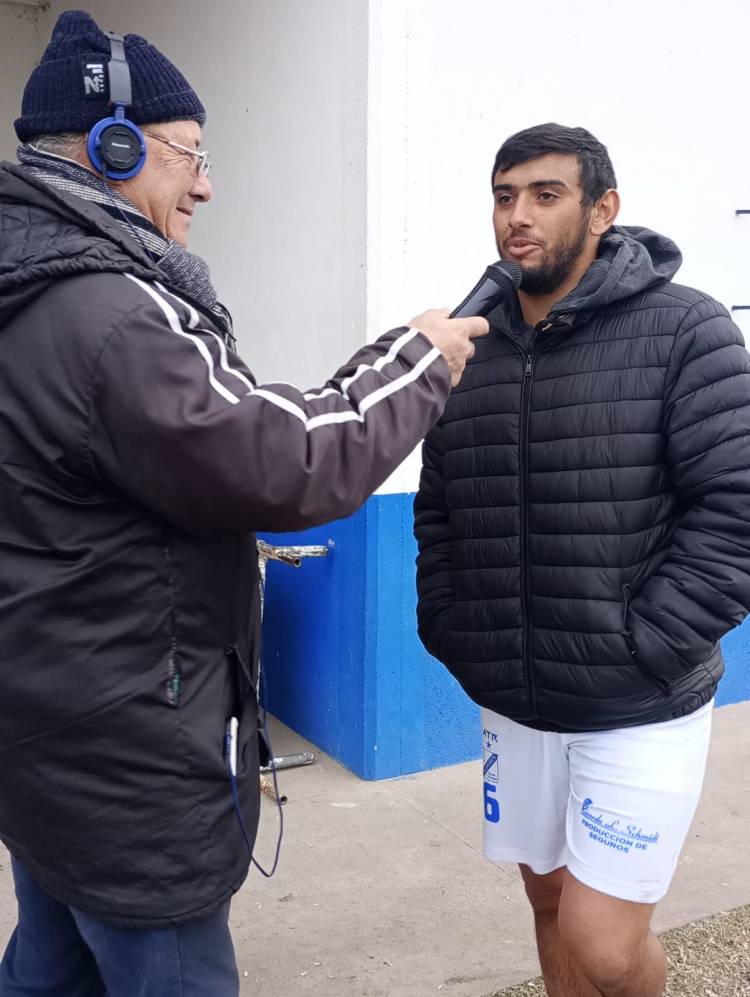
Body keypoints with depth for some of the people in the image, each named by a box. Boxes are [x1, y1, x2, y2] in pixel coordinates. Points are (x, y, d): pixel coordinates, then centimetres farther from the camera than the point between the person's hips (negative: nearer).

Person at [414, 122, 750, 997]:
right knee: (551, 903, 19)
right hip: (510, 705, 5)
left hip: (640, 713, -4)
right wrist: (450, 636, 2)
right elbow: (435, 513, 12)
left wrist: (637, 655, -17)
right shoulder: (471, 349, 5)